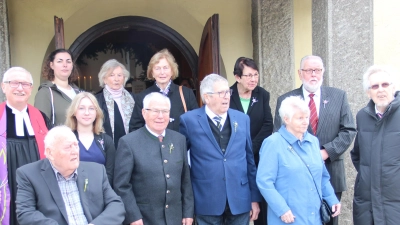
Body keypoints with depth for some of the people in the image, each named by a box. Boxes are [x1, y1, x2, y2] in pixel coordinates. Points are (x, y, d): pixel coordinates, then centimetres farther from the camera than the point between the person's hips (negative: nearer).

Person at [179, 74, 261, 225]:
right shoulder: (189, 120, -5)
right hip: (207, 202, -2)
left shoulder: (242, 119, 5)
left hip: (240, 200, 3)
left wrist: (255, 197, 6)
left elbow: (250, 159, 6)